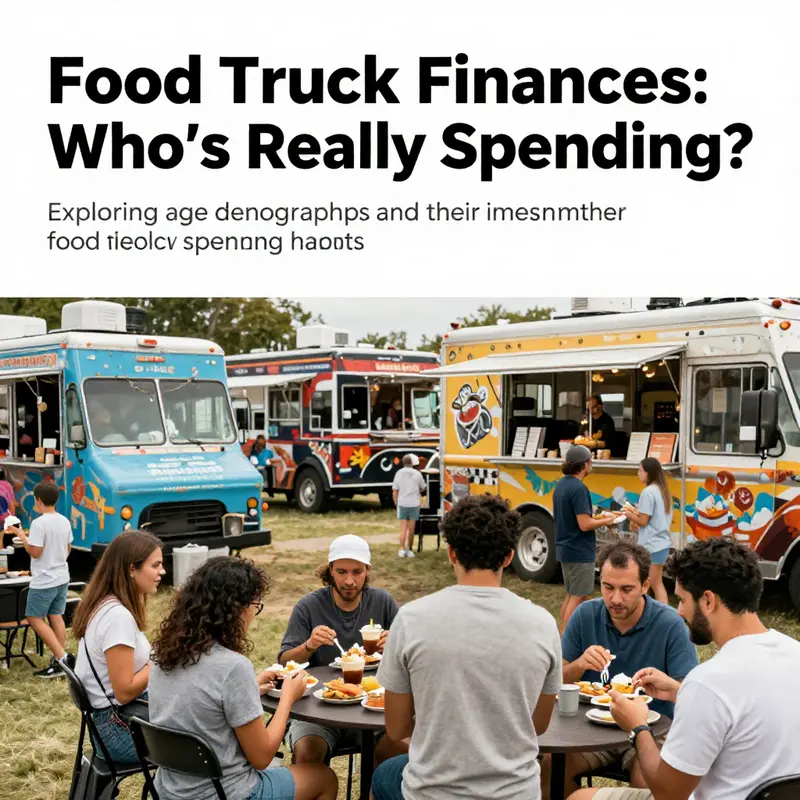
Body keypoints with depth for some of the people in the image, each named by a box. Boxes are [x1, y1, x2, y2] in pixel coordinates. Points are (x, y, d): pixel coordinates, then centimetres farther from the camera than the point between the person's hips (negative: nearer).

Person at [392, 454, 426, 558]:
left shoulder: (399, 473, -2)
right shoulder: (417, 474, -3)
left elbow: (395, 491, -3)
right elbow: (423, 488, 9)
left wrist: (396, 502, 8)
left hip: (402, 504, 0)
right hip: (414, 504, 0)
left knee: (403, 528, 5)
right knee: (411, 529, 7)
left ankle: (402, 550, -1)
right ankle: (409, 550, 10)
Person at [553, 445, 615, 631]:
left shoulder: (561, 485, 9)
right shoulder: (578, 488, -21)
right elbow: (584, 525, -24)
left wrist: (597, 517, 13)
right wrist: (606, 520, -8)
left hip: (565, 549, 9)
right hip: (579, 552, -9)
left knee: (571, 595, 18)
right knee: (578, 597, -1)